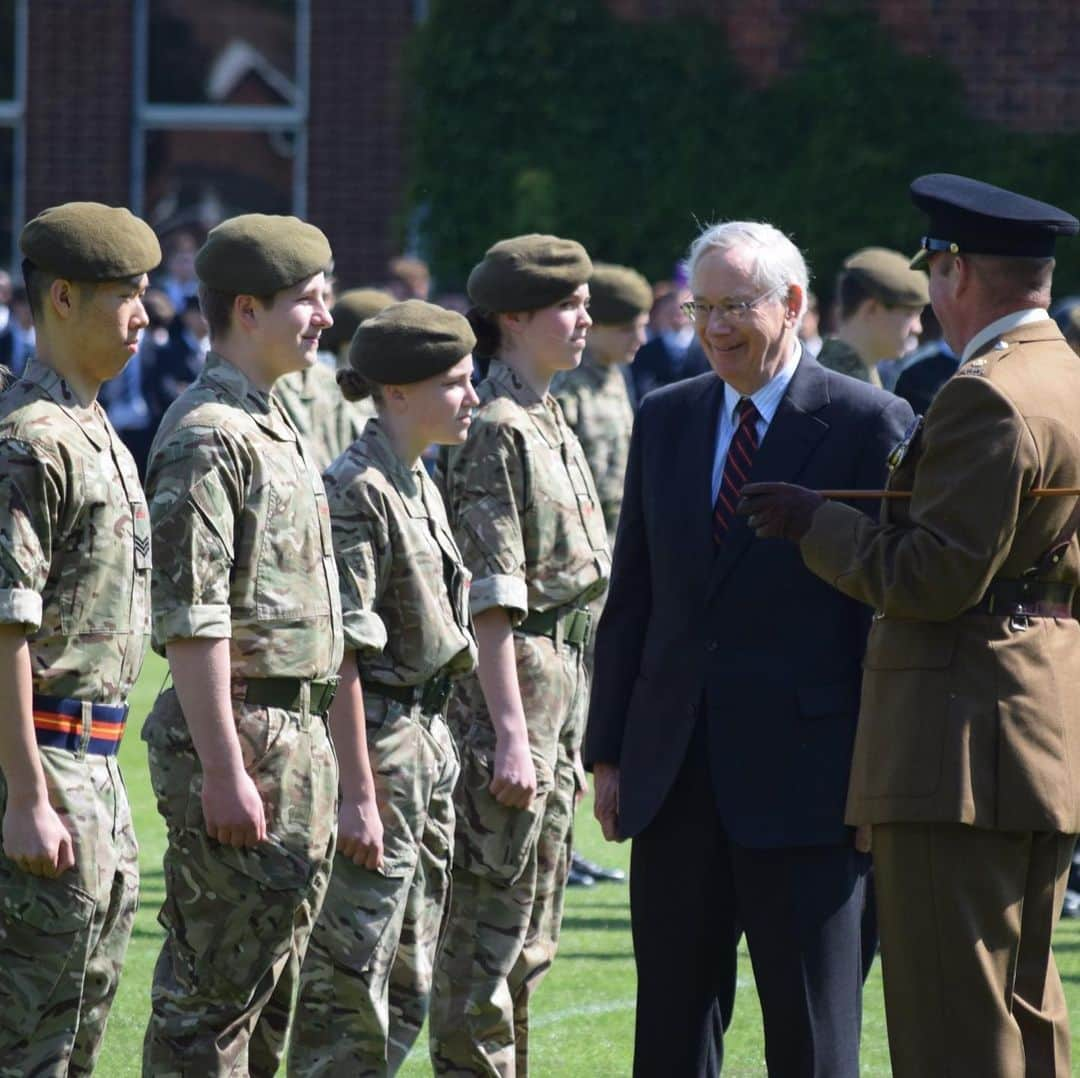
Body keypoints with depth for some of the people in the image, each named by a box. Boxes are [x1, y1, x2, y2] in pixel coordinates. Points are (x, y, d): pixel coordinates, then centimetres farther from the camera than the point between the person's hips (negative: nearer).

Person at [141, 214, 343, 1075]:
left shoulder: (276, 426, 17)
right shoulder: (207, 437, -15)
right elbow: (191, 621, -20)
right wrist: (222, 770, -23)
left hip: (298, 737, 10)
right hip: (240, 735, -10)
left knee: (270, 992, 14)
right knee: (214, 986, -6)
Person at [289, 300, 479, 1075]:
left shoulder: (421, 485, 13)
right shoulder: (356, 490, -15)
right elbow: (342, 654, -19)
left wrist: (441, 749, 19)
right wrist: (359, 796, -21)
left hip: (430, 740, 10)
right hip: (377, 742, -10)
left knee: (409, 982, 13)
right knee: (350, 979, -6)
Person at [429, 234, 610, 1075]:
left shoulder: (551, 424, 15)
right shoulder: (496, 430, -13)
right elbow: (493, 600, -18)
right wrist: (509, 731, -21)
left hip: (562, 684, 10)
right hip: (511, 688, -10)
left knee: (530, 941, 14)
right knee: (487, 938, -5)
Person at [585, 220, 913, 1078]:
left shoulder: (868, 425, -5)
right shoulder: (666, 420, 12)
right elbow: (632, 597, 14)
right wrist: (608, 752, 11)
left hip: (803, 780, -5)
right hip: (675, 774, 5)